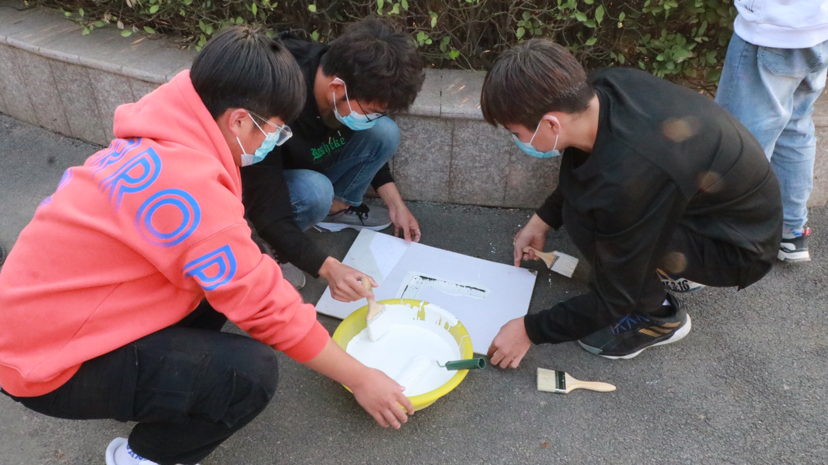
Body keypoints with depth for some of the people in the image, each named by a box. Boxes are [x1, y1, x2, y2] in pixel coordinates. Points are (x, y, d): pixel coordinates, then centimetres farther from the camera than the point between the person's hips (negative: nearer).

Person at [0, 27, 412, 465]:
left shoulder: (165, 135, -2)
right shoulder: (188, 185, -31)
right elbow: (268, 307, -24)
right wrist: (360, 378, -13)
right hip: (53, 362, -9)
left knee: (229, 273, 6)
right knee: (252, 373, -21)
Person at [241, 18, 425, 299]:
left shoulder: (342, 68, -21)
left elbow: (367, 146, 0)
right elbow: (269, 217, -36)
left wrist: (395, 203, -4)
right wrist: (328, 268, -46)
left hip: (311, 167, 5)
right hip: (262, 185, -5)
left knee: (385, 133, -17)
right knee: (315, 191, -37)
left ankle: (338, 206, 4)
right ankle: (278, 247, -6)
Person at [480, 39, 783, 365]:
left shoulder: (627, 177, -37)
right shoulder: (602, 87, -15)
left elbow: (616, 299, -23)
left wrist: (530, 330, -13)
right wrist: (542, 221, 10)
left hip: (742, 249, -8)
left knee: (583, 220, -26)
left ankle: (659, 316, -1)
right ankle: (670, 264, 15)